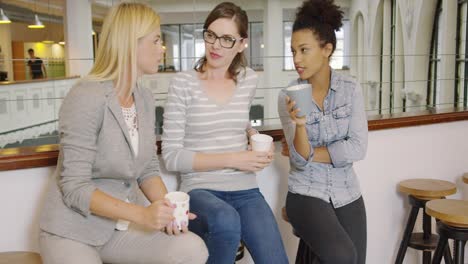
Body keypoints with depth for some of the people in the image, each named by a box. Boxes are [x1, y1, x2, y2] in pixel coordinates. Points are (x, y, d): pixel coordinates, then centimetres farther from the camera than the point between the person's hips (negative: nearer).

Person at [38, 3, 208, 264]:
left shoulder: (146, 99, 3)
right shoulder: (86, 97, -19)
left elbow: (148, 169, 7)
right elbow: (75, 187, -20)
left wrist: (167, 208, -13)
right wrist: (141, 214, -30)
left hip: (124, 224, 6)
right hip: (74, 231, -5)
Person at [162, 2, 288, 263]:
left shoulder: (249, 79, 6)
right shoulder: (183, 83, -6)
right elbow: (172, 156, -10)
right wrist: (232, 159, -16)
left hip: (246, 191, 4)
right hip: (201, 191, -3)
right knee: (226, 220, -36)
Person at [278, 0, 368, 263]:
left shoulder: (351, 88, -5)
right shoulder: (288, 96, -9)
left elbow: (358, 148, -12)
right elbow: (300, 161, -14)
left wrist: (308, 153, -12)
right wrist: (299, 124, -31)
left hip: (347, 195, 3)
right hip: (306, 194, -3)